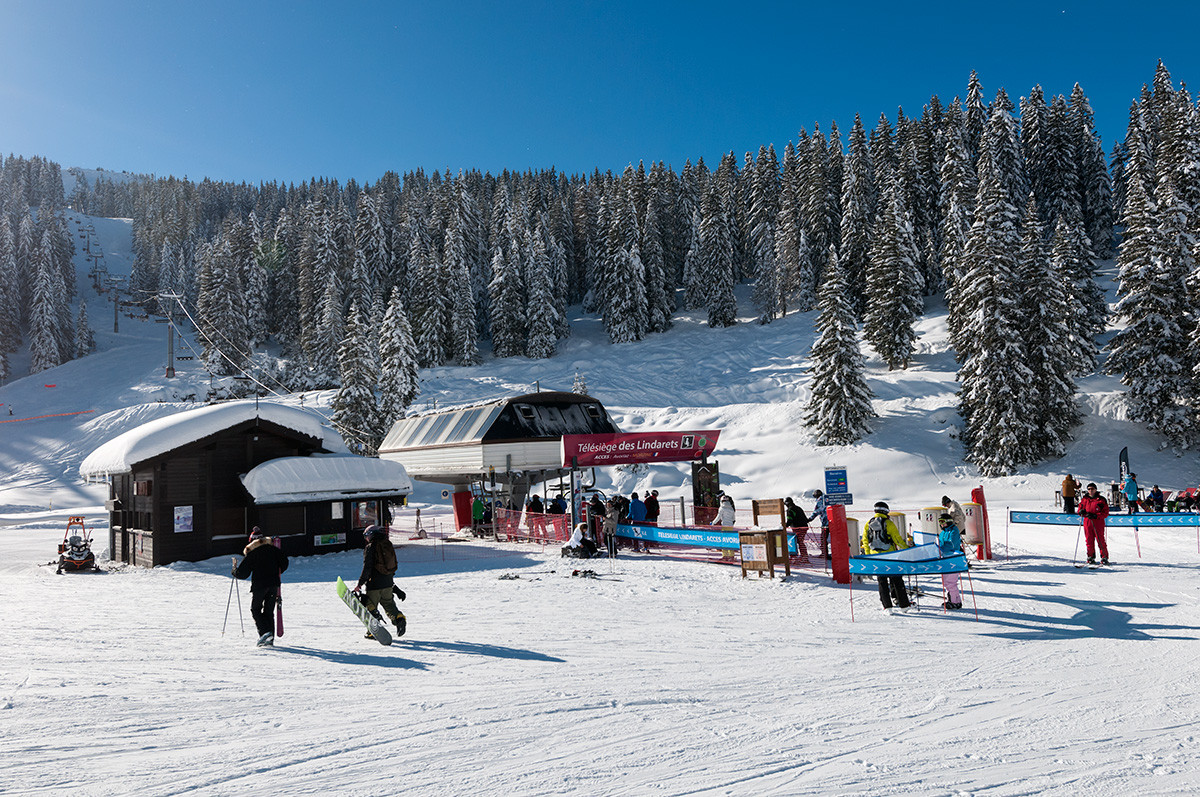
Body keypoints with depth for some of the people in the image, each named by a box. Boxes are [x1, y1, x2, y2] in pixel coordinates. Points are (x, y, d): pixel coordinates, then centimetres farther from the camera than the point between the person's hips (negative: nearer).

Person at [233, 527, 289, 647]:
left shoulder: (250, 552, -2)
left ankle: (265, 632, -10)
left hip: (259, 585, -3)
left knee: (255, 610, 11)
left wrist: (235, 572, 18)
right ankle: (270, 639, 9)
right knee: (269, 611, 13)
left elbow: (243, 573, -3)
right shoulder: (272, 548, 8)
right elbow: (284, 562, 8)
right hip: (273, 584, 4)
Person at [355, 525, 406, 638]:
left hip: (374, 584, -6)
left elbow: (367, 568, -17)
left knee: (371, 607, 7)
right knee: (389, 604, 19)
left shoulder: (370, 548, -12)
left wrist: (360, 583, -13)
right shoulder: (389, 546, 8)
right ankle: (399, 617, -4)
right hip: (388, 583, 6)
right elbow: (393, 565, 15)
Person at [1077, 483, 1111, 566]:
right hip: (1087, 522, 3)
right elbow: (1080, 509, 18)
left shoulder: (1101, 499, -1)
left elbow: (1105, 513, -3)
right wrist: (1081, 512, -6)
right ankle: (1091, 557, 15)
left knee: (1100, 540, -5)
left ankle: (1104, 557, 5)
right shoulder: (1084, 499, 11)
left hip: (1098, 522, -3)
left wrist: (1095, 516, -16)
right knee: (1089, 540, 5)